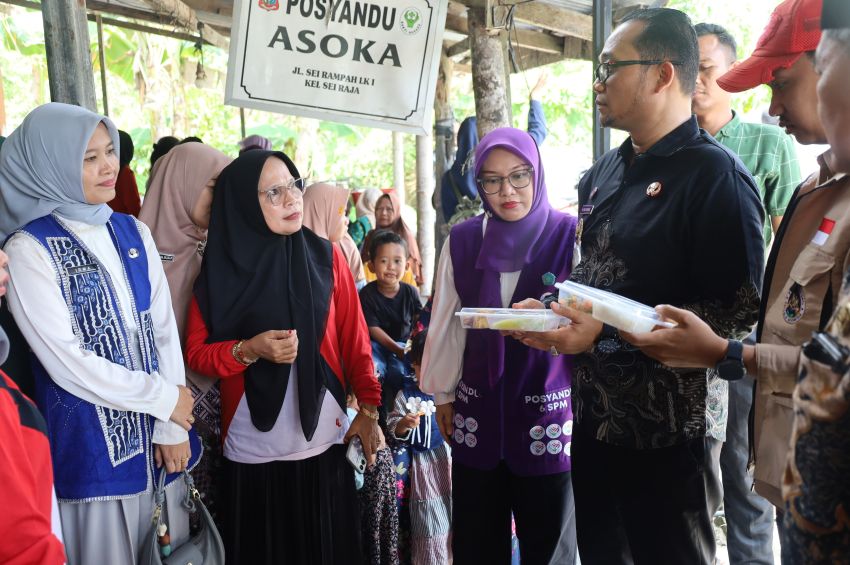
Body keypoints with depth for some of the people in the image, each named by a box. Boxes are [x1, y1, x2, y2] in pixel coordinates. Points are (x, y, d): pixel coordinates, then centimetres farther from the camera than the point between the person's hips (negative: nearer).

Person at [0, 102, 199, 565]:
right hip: (91, 443, -4)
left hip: (156, 435, 5)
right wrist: (165, 398, -9)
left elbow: (164, 329, 1)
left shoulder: (133, 232, 5)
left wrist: (172, 426, -5)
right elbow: (66, 361, -15)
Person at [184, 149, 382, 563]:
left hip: (324, 443, 1)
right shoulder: (223, 269, -4)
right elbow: (196, 354, -1)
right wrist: (248, 350, -18)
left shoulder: (326, 257, -2)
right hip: (252, 452, -1)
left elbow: (355, 340, 0)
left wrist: (368, 408, -4)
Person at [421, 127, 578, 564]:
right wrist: (442, 395, 12)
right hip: (478, 411, 3)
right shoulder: (461, 241, 3)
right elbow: (446, 325, 9)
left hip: (548, 410, -2)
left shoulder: (570, 236, -7)